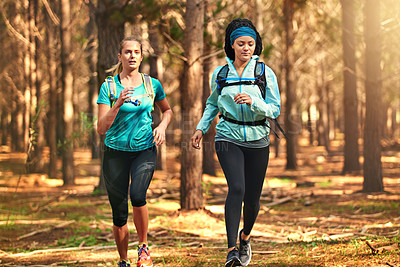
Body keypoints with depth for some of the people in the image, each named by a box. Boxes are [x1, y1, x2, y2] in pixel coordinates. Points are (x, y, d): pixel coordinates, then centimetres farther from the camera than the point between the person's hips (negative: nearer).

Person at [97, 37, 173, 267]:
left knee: (137, 195, -27)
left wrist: (162, 126, 0)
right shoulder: (109, 87, -4)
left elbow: (167, 110, 21)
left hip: (145, 150, 0)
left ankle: (144, 247, -5)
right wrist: (119, 103, -22)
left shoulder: (153, 84, 2)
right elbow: (102, 129, -9)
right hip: (116, 152, 0)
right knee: (119, 213, 1)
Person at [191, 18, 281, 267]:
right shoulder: (220, 74, 5)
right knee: (236, 188, -21)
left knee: (252, 197, 5)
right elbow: (213, 103, 22)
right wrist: (201, 127, 11)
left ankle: (245, 236, 36)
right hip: (228, 137, 0)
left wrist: (253, 101, -21)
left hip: (257, 139, 1)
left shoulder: (265, 73, -1)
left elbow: (275, 109, -4)